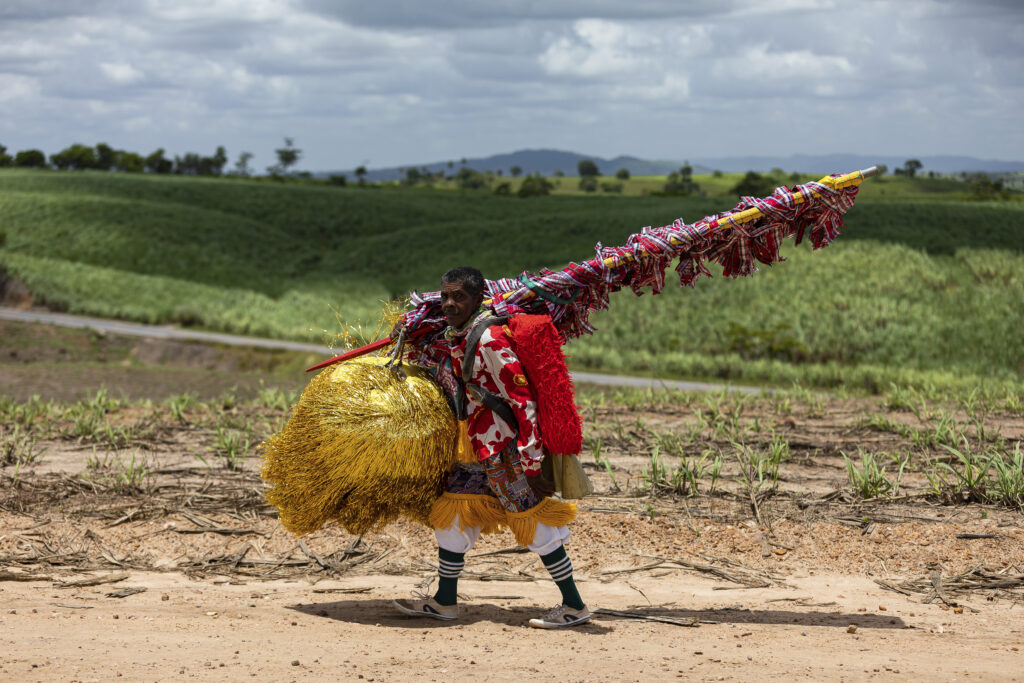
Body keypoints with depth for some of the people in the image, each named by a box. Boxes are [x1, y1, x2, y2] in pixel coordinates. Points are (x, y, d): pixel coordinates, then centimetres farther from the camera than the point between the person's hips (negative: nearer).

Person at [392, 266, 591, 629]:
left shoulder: (490, 339, -21)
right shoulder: (449, 339, 8)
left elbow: (523, 400, -23)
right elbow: (440, 376, 33)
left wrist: (532, 465, -24)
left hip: (505, 449, -9)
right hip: (475, 451, 9)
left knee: (534, 524, -3)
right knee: (449, 513, 13)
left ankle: (574, 606, 7)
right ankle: (444, 602, 27)